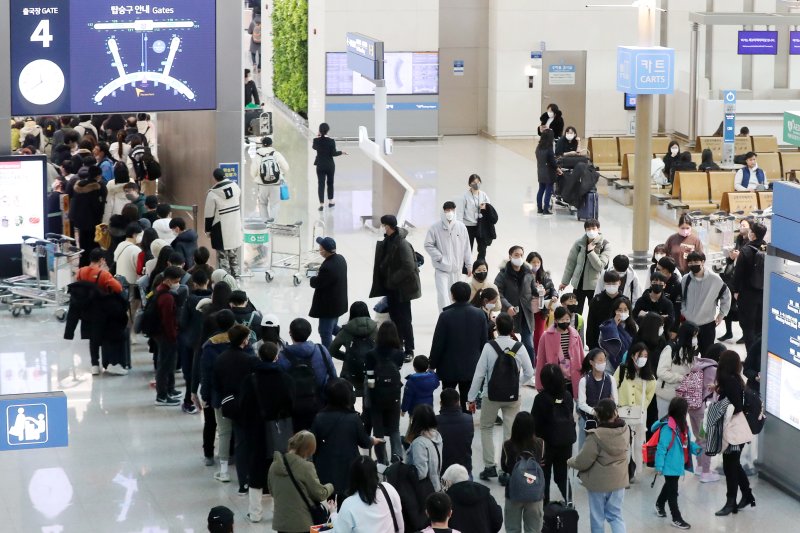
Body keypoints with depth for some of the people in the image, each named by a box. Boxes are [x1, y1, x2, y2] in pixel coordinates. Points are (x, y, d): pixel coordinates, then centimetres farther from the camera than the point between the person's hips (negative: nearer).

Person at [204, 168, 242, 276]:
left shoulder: (213, 193, -17)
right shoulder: (235, 187, -3)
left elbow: (209, 215, -10)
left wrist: (208, 230, 1)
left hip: (221, 231, -5)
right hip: (235, 227, 5)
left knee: (222, 256, 4)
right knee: (234, 256, 18)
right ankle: (235, 276, 26)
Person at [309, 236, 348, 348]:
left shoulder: (328, 267, -33)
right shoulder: (340, 258, -2)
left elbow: (316, 283, -21)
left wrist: (313, 279, 0)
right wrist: (320, 275, 1)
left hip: (328, 305, -9)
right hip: (339, 302, 9)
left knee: (325, 332, 6)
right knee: (333, 327, 28)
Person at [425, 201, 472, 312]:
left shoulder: (461, 227, -3)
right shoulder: (435, 228, -11)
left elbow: (466, 248, 2)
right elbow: (428, 245, -5)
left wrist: (469, 265, 4)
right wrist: (439, 257, -13)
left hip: (457, 268, 3)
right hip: (441, 268, -3)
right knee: (443, 295, -12)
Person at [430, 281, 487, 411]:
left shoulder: (446, 316, -17)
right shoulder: (479, 314, -5)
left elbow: (438, 343, -13)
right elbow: (484, 341, 2)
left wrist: (432, 364, -1)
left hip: (449, 367, -3)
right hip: (471, 367, 3)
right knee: (467, 400, 9)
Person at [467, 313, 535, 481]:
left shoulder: (489, 347, -15)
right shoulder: (519, 348, -9)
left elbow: (479, 374, -12)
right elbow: (529, 373, -2)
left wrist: (471, 397, -3)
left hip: (491, 396, -1)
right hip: (513, 397, 1)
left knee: (486, 428, 18)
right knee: (510, 433, 9)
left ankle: (490, 466, 11)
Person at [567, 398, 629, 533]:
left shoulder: (596, 436, -24)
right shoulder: (624, 430, -9)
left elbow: (582, 461, -18)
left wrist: (570, 462, 2)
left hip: (598, 483, -4)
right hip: (618, 481, 4)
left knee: (597, 517, 12)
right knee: (616, 515, 14)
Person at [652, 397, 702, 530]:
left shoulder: (682, 425, 2)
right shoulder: (668, 427, -26)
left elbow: (686, 442, 13)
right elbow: (662, 448, -24)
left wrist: (696, 449, -5)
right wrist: (659, 466, -22)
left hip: (678, 464, 9)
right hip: (670, 465, -9)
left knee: (669, 486, 27)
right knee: (672, 491, 3)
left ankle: (659, 505, 50)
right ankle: (676, 518, 13)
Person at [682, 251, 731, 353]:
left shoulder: (714, 279, -12)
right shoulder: (686, 279, -4)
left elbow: (726, 295, 3)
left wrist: (721, 314, 2)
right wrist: (683, 312, 6)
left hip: (708, 324, -2)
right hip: (689, 323, 2)